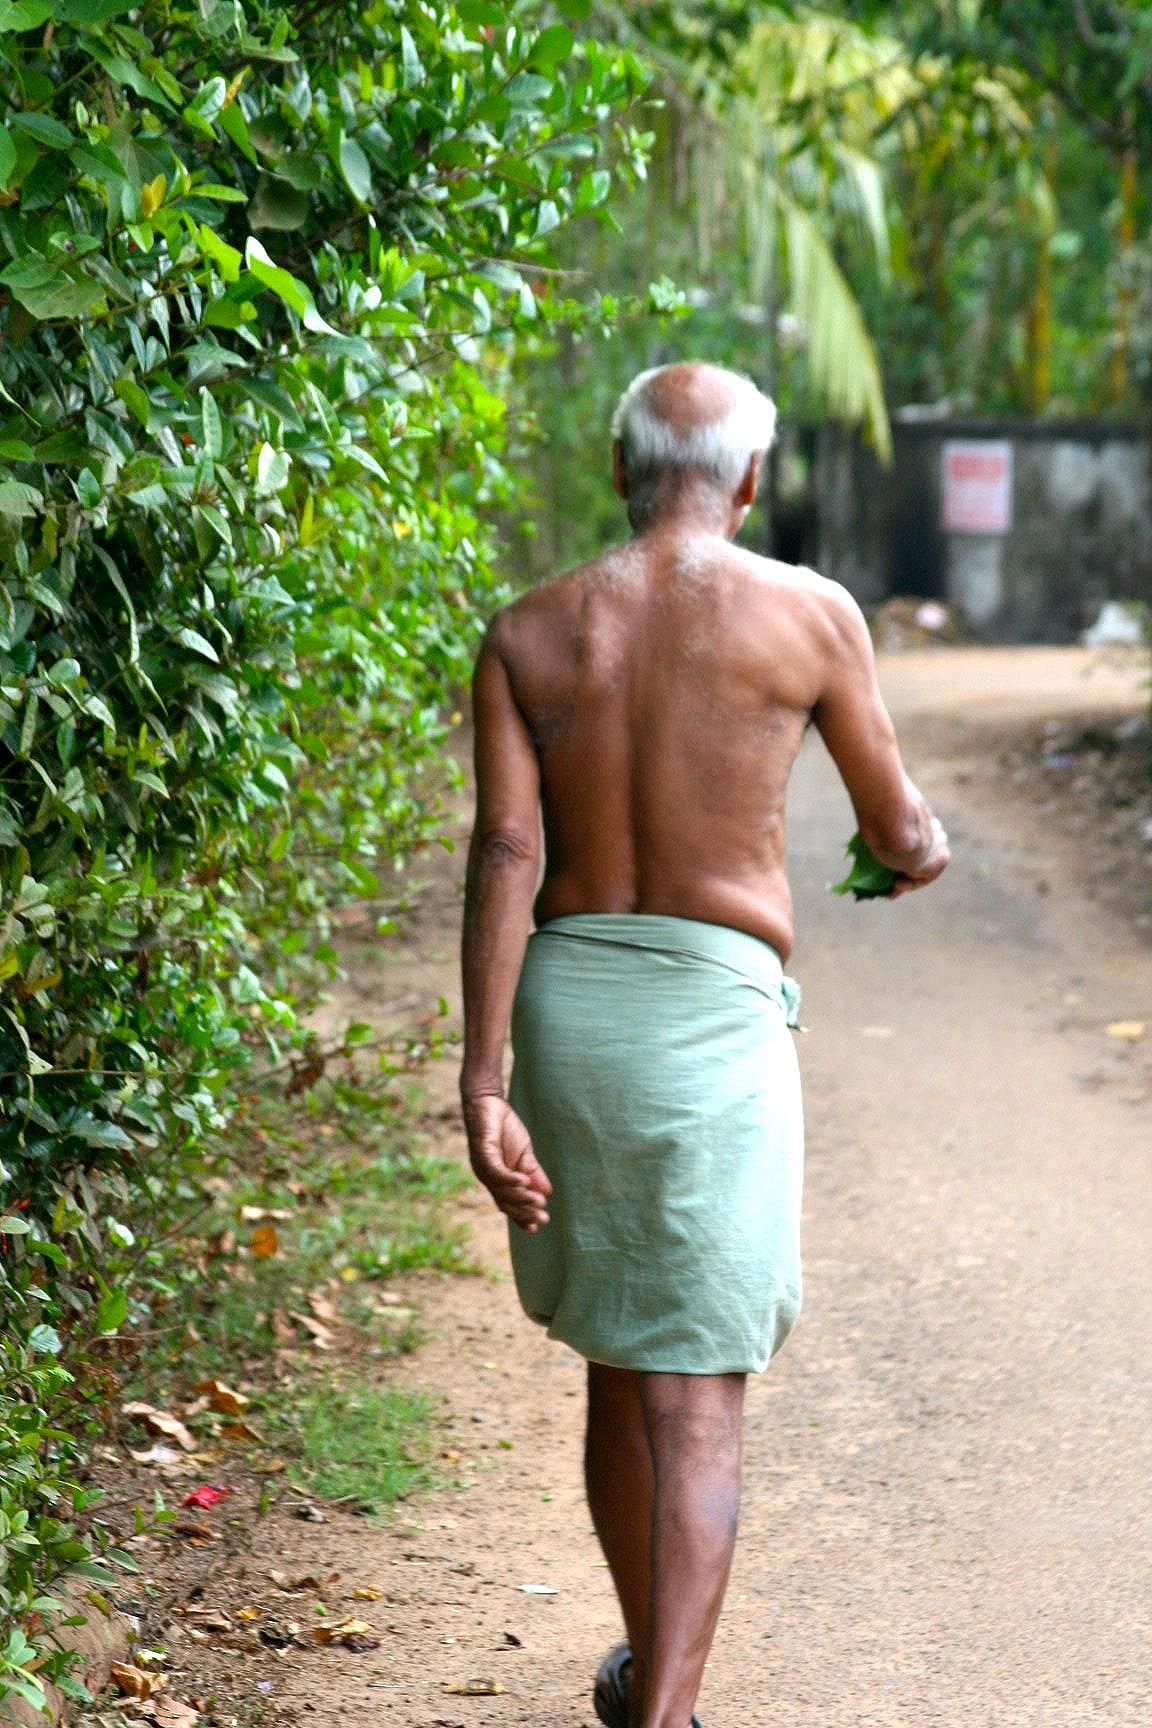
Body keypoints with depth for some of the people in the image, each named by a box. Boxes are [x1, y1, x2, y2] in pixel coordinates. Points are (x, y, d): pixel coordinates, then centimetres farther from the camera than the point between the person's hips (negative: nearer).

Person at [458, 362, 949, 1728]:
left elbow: (505, 854, -6)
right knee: (698, 1405, -4)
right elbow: (900, 832, 8)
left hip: (566, 998, 4)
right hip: (713, 1008, -4)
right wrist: (920, 851, 33)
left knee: (618, 1369, 21)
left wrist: (483, 1084, -10)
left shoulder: (527, 631, 4)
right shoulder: (809, 616, -2)